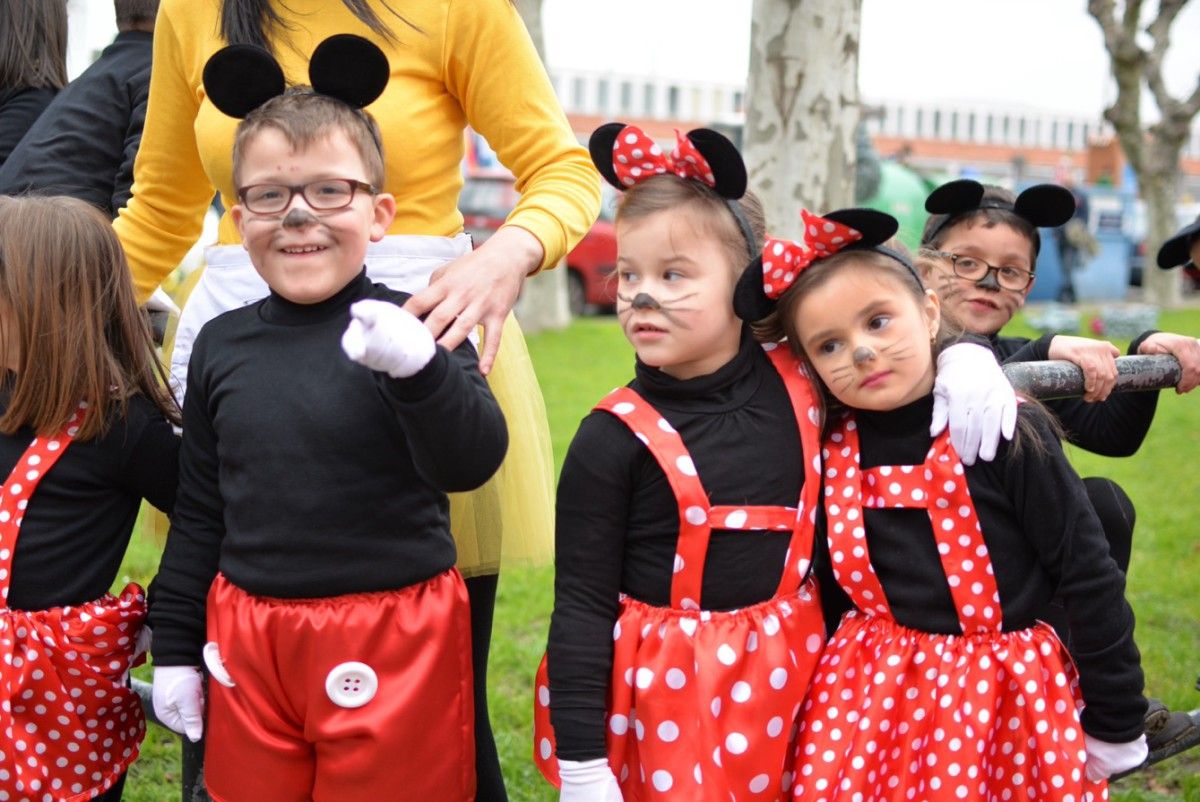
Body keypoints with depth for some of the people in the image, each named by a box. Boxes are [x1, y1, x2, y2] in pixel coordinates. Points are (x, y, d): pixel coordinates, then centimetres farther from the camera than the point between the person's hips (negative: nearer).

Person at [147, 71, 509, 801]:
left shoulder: (409, 330, -8)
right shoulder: (221, 345, 5)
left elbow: (471, 462, -21)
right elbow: (198, 511, 12)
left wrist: (418, 366, -38)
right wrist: (174, 646, 13)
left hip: (392, 645, -4)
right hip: (245, 642, 4)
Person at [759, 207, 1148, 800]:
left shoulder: (1007, 432, -14)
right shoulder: (829, 450, -3)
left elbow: (1089, 576, -10)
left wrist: (1116, 724, -6)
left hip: (1005, 698, -3)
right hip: (869, 694, 3)